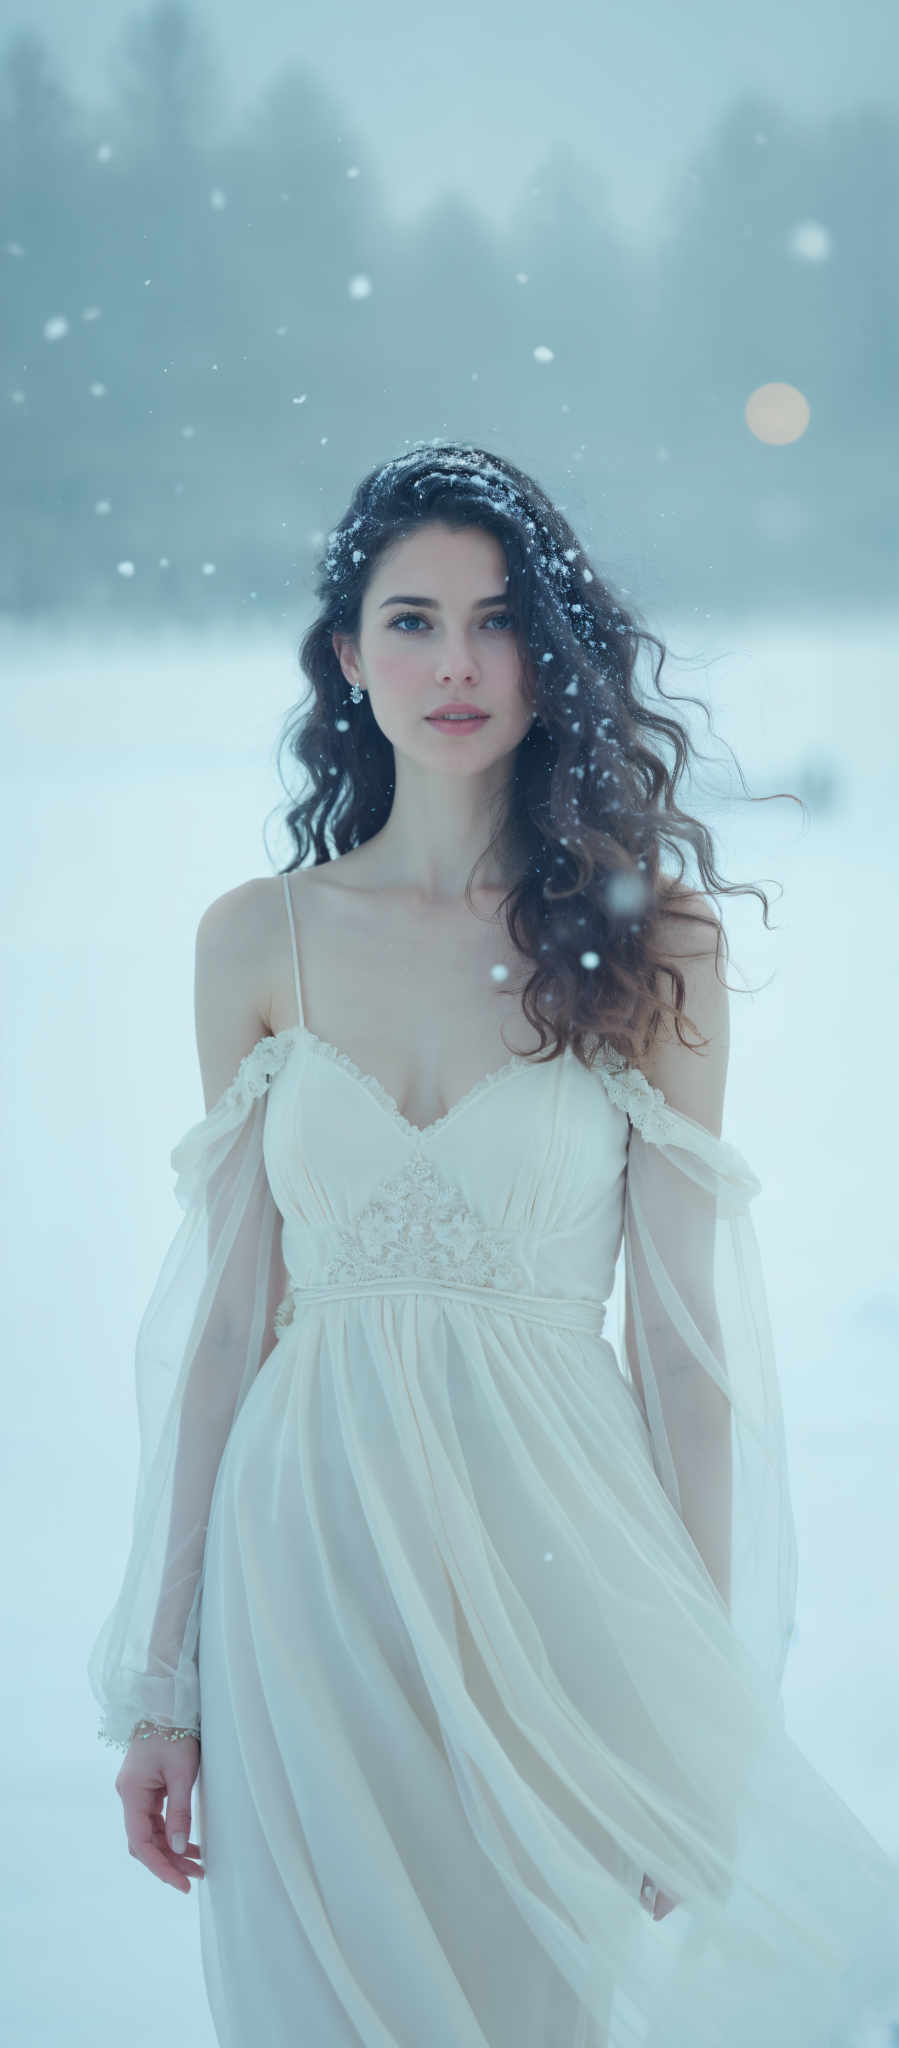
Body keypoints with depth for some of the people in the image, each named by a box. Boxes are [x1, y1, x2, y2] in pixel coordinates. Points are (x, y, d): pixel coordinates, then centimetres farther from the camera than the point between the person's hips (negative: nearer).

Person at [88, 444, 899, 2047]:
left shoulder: (650, 943, -3)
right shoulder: (258, 939, 2)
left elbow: (682, 1334, -3)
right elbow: (224, 1315, 3)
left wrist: (701, 1693, -3)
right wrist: (161, 1680, 3)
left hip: (554, 1538, -1)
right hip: (310, 1547, 2)